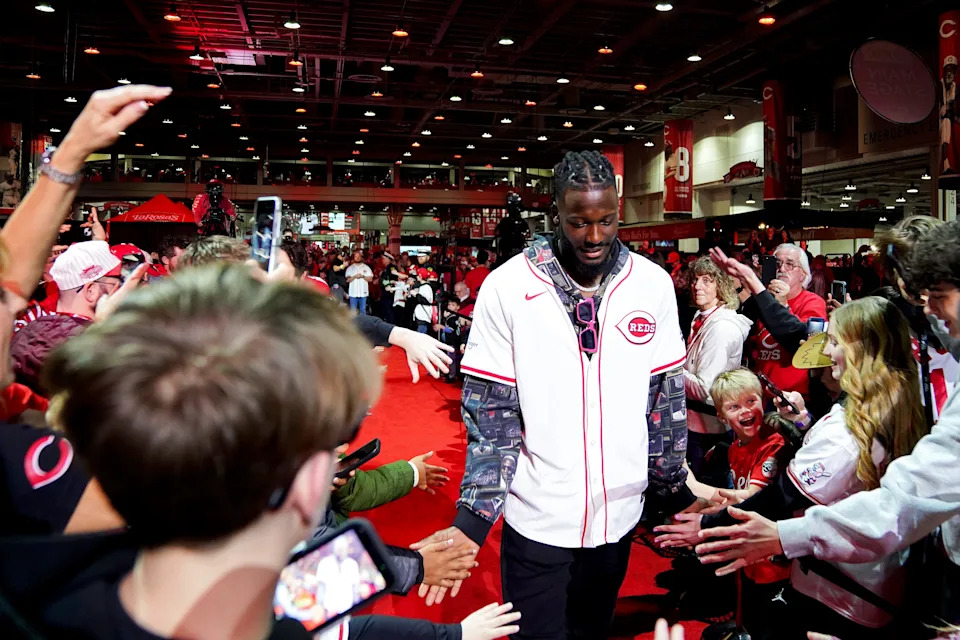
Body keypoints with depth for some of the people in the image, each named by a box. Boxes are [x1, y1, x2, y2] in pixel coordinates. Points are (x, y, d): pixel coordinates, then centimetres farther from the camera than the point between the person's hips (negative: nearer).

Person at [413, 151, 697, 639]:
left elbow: (667, 397, 4)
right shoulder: (507, 287, -13)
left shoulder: (653, 284, -5)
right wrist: (473, 519, -14)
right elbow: (491, 411, -10)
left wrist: (677, 489, 7)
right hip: (537, 520, -3)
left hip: (619, 514, 3)